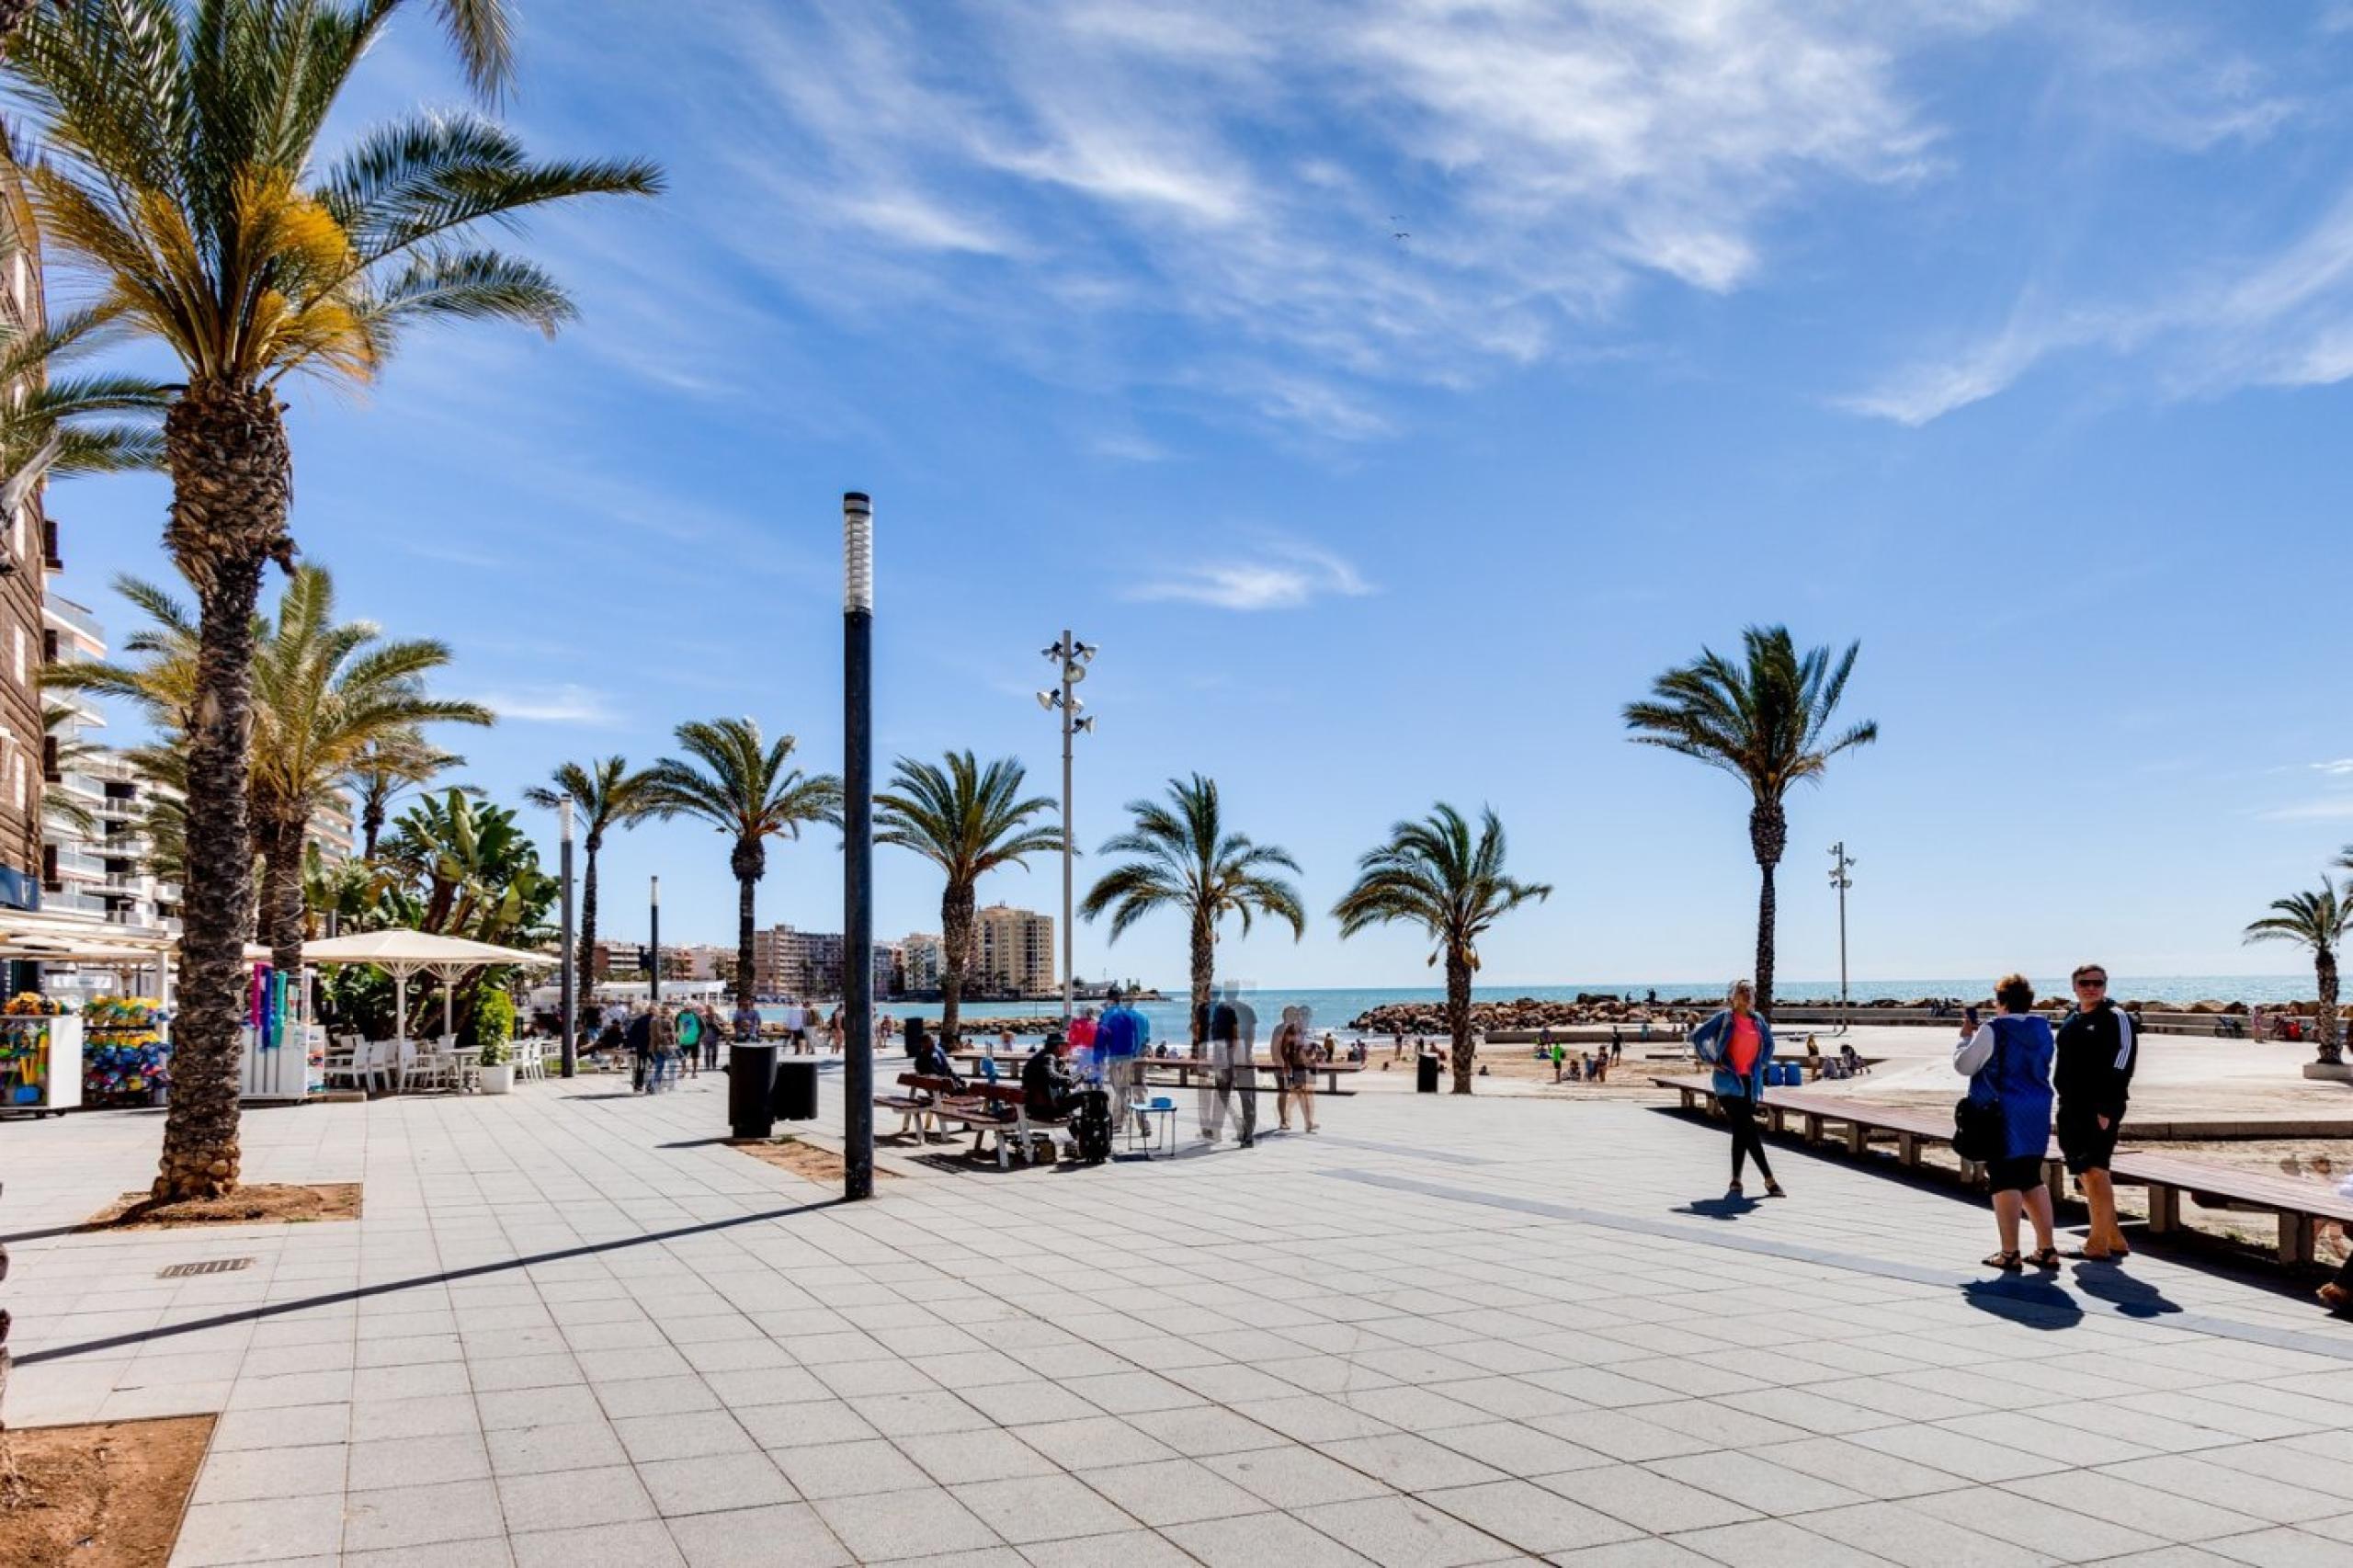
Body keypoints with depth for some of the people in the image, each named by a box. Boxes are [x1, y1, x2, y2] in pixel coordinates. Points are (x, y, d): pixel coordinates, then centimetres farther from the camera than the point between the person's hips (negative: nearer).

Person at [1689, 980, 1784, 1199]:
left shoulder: (1758, 1020, 12)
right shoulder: (1725, 1018, -3)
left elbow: (1769, 1042, 29)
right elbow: (1698, 1036, -3)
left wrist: (1763, 1063, 16)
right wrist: (1712, 1061, -5)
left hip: (1751, 1082, 5)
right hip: (1729, 1081, -5)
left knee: (1741, 1131, 6)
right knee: (1748, 1130, -11)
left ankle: (1736, 1182, 13)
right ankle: (1770, 1181, -9)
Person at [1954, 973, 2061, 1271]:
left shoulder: (1993, 1030, -14)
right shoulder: (2043, 1029, 7)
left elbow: (1963, 1065, -9)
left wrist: (1966, 1036, 7)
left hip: (2002, 1115, -6)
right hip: (2037, 1113, 6)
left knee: (2005, 1182, -1)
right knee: (2032, 1180, 16)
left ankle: (2009, 1253, 1)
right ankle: (2046, 1249, 16)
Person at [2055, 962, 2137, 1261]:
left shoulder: (2116, 1018, -6)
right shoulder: (2071, 1020, 16)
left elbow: (2121, 1065, -13)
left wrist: (2107, 1110, -18)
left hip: (2101, 1109, -8)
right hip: (2072, 1108, 8)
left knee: (2095, 1169, -13)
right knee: (2086, 1175, 11)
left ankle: (2098, 1244, -10)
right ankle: (2114, 1239, 22)